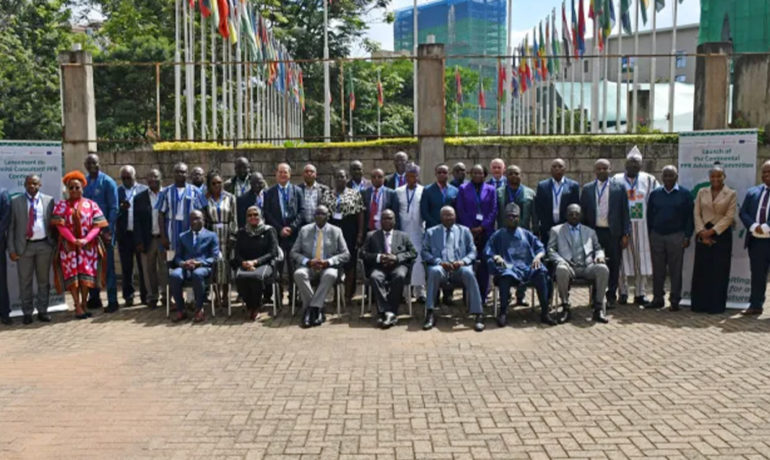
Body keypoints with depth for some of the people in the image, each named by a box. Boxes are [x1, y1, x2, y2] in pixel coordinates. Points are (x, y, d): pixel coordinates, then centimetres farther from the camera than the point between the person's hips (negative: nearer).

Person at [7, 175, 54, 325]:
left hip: (44, 245, 1)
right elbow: (11, 227, 2)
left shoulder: (48, 200, 4)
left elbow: (52, 224, 7)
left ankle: (43, 311, 19)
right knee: (25, 281, 5)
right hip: (24, 246, 0)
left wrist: (54, 245, 1)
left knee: (44, 280, 9)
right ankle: (27, 313, 16)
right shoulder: (15, 201, 3)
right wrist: (11, 249, -4)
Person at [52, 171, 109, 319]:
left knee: (86, 275, -2)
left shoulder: (91, 204, 6)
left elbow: (97, 225, -2)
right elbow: (60, 226, -5)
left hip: (88, 246, 0)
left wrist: (85, 240, -16)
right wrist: (74, 240, -17)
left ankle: (84, 304, 10)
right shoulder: (61, 206, 5)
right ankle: (77, 307, -1)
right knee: (72, 275, -3)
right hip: (69, 246, 0)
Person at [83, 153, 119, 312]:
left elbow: (114, 208, -7)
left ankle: (112, 301, 3)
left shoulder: (107, 182, -3)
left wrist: (108, 230, -14)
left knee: (108, 266, -1)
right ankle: (93, 298, 21)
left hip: (104, 229, -4)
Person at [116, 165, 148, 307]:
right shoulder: (117, 191, 6)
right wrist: (121, 208, -21)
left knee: (143, 265, 5)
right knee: (126, 267, 7)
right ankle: (128, 296, 15)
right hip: (124, 234, 1)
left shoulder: (144, 190, 2)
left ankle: (145, 295, 14)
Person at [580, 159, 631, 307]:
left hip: (613, 233, -1)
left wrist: (625, 234, -2)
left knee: (613, 266, 5)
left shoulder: (619, 188, 3)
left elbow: (624, 212, 3)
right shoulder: (587, 189, 8)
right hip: (593, 232, 1)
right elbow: (583, 212, 8)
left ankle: (611, 296, 16)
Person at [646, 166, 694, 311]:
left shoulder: (684, 194, 2)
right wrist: (648, 236, 6)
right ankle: (657, 299, 14)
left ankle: (675, 300, 9)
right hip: (656, 236, 2)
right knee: (658, 270, 6)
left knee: (675, 270, 2)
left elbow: (689, 217, 1)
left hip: (676, 237, -2)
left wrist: (687, 236, -6)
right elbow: (649, 216, 11)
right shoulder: (655, 194, 9)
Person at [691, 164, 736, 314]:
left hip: (722, 235, -2)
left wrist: (712, 231, -12)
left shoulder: (731, 194, 2)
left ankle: (717, 305, 8)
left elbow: (729, 216, -5)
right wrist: (702, 232, -9)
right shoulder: (701, 192, 9)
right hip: (703, 235, 2)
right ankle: (700, 304, 9)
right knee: (701, 270, 2)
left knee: (719, 272, 0)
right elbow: (697, 214, 4)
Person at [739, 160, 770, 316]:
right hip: (756, 241, 4)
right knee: (757, 275, 11)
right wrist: (754, 227, -10)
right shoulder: (752, 192, 12)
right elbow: (743, 213, 7)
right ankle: (756, 305, 17)